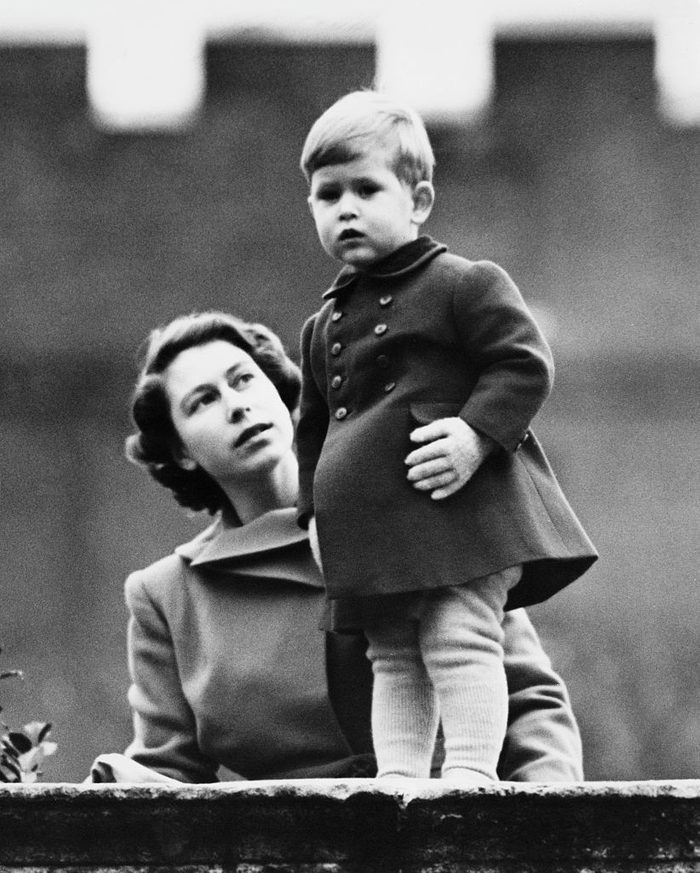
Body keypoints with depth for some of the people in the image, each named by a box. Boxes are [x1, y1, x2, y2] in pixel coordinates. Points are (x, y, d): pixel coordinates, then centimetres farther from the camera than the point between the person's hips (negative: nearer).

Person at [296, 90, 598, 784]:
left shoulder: (465, 286, -3)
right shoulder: (324, 328, 18)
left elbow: (524, 364, -9)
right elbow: (314, 429, 26)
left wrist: (477, 433, -22)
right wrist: (315, 509, 15)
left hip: (461, 505, -7)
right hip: (372, 525, 7)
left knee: (459, 635, -15)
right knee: (393, 657, 5)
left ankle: (470, 771, -17)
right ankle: (398, 778, 4)